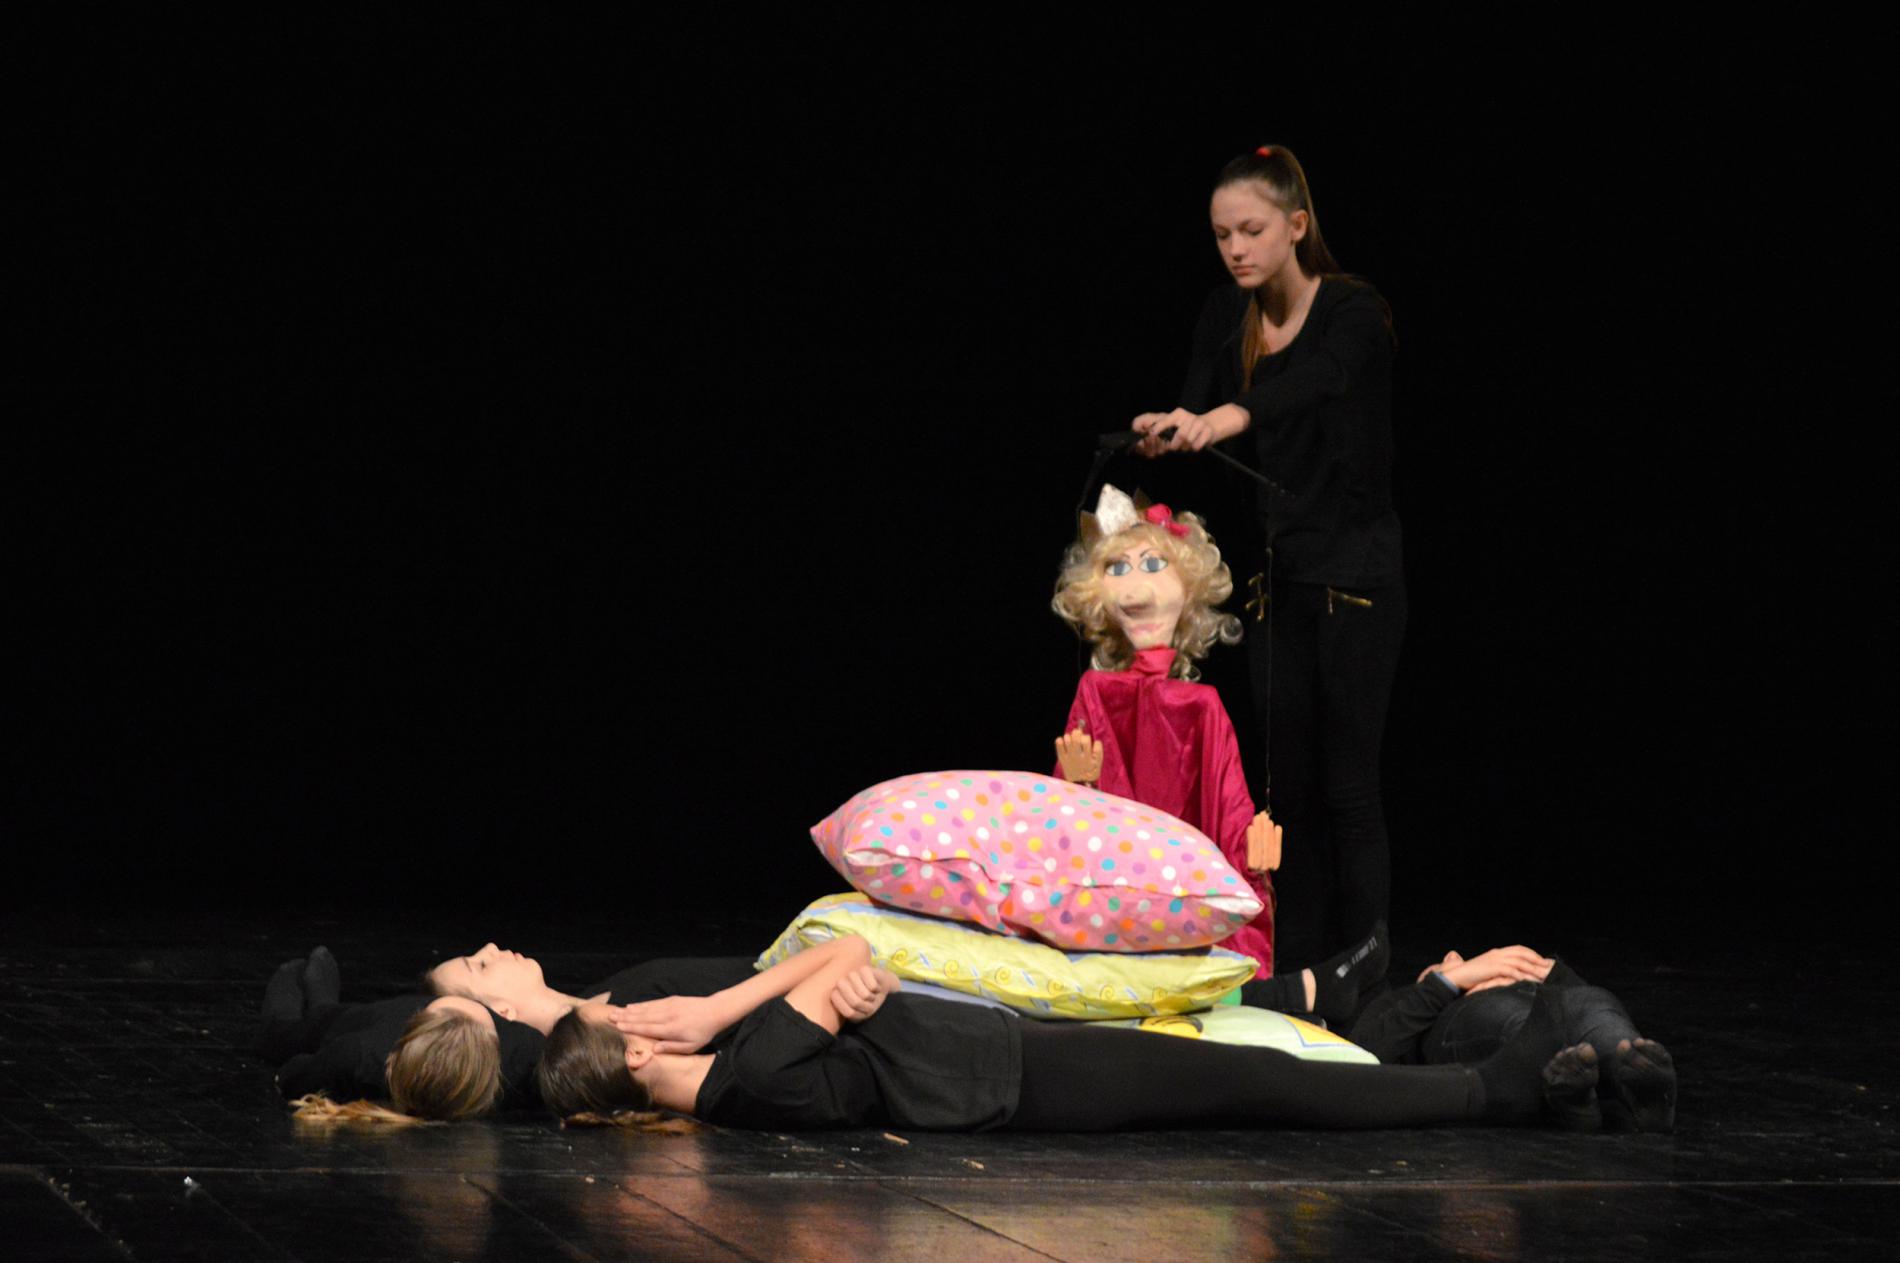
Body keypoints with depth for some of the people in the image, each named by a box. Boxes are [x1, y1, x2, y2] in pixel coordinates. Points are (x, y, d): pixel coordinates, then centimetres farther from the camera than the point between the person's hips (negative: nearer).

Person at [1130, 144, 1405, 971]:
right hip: (1276, 576, 6)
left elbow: (1307, 382, -36)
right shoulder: (1226, 320, 4)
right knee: (1288, 783, 7)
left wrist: (1229, 415, -55)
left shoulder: (1354, 313, -15)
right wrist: (1167, 433, -33)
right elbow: (1193, 416, -9)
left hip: (1356, 576, -6)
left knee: (1348, 786, -5)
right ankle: (1296, 974, 11)